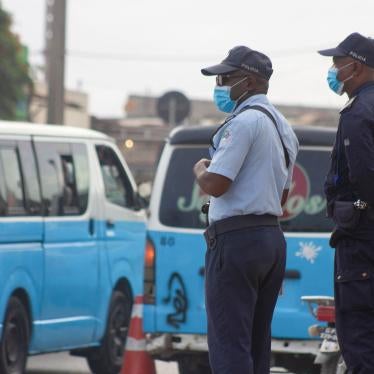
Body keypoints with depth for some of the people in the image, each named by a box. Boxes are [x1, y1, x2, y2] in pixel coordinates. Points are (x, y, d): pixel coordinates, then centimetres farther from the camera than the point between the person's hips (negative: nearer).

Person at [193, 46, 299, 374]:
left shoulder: (244, 121, -13)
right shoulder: (283, 127, 19)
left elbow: (215, 184, -18)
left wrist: (200, 169, 1)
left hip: (236, 239, -10)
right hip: (273, 238, 10)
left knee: (229, 345, -10)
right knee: (257, 342, 12)